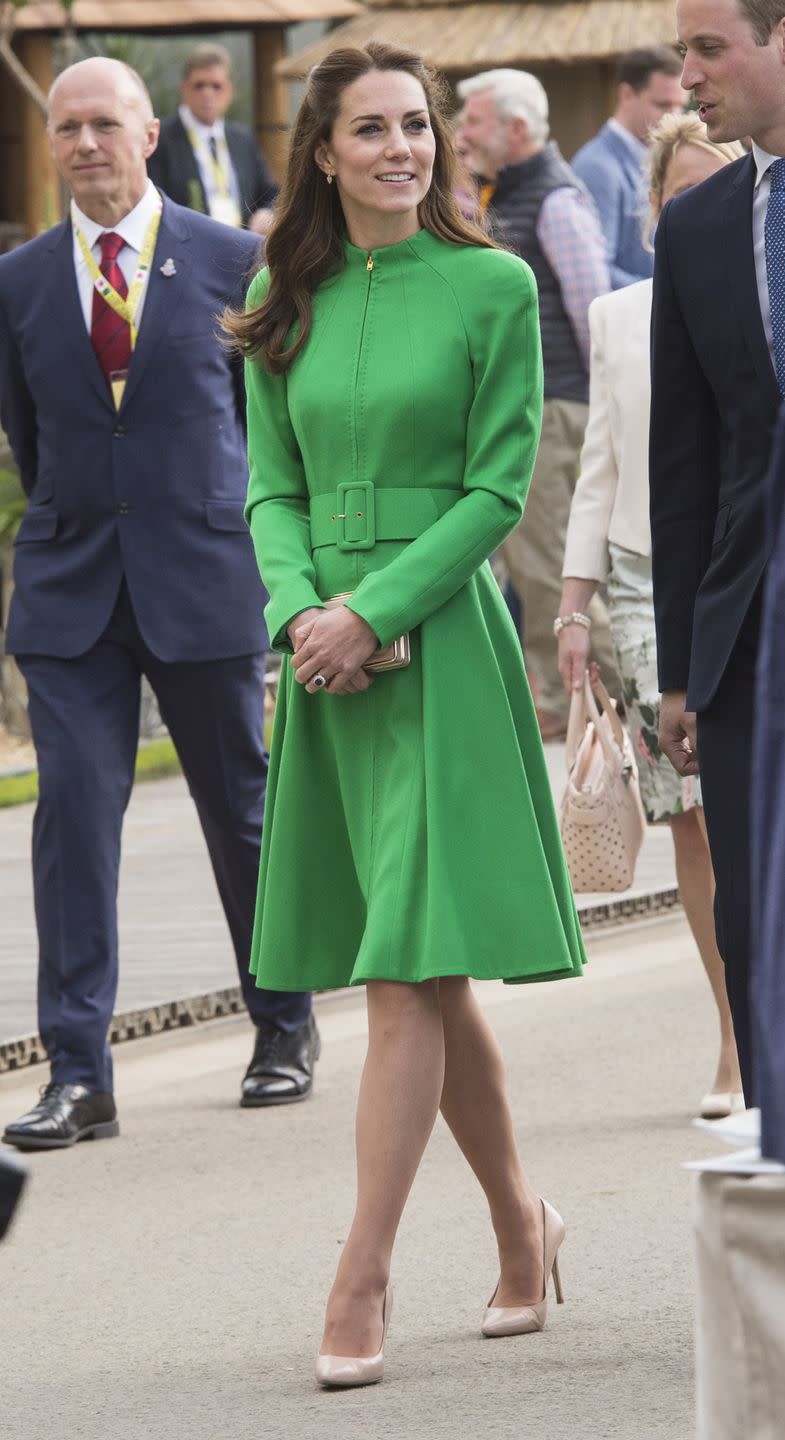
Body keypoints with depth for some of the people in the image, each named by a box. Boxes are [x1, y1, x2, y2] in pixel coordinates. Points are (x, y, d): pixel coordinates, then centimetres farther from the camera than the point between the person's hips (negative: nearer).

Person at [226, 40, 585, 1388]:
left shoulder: (492, 287, -4)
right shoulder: (286, 305, 9)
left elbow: (499, 486, -7)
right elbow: (273, 489, 10)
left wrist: (373, 613, -14)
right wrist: (301, 611, -8)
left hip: (441, 642, -5)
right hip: (326, 659, 5)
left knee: (407, 972, -10)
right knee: (430, 975, 11)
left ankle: (361, 1280, -10)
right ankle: (520, 1222, 28)